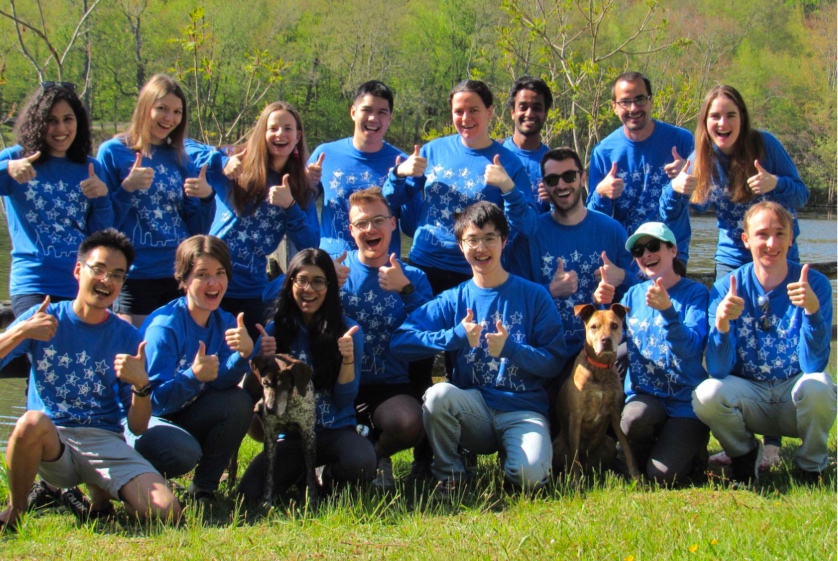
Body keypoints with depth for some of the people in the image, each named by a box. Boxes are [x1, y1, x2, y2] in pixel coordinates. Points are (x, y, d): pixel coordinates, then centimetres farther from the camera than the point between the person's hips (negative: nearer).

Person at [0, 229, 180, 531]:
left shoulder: (128, 338, 7)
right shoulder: (45, 317, 4)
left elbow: (138, 426, 5)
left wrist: (140, 384, -12)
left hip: (104, 442, 2)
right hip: (49, 441, -1)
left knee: (165, 512, -23)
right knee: (33, 421, -39)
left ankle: (99, 492, 11)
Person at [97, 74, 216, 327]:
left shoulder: (181, 160, 12)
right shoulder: (113, 152, 0)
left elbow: (197, 230, 12)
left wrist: (207, 197, -6)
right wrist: (127, 188, -17)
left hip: (180, 278, 4)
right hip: (134, 278, -4)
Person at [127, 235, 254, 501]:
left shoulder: (225, 323, -2)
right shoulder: (164, 327, -21)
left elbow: (219, 383, -13)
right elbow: (154, 400, -23)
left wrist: (243, 354, -31)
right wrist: (194, 376, -40)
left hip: (187, 416, 6)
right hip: (143, 420, -6)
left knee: (239, 403, -21)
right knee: (184, 452, -36)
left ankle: (204, 488, -4)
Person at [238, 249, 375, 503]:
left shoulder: (348, 330, 1)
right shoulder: (276, 330, 5)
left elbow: (345, 400, -2)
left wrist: (348, 359, -18)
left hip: (336, 431, -1)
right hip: (291, 435, 1)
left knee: (361, 464, -36)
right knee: (250, 493, -25)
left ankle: (329, 476, 2)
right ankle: (303, 473, 8)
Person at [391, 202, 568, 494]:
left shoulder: (533, 296, 4)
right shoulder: (453, 300, 7)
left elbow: (555, 361, 1)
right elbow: (399, 341, -4)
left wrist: (510, 348, -14)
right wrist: (456, 336, -14)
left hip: (524, 410, -1)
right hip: (474, 409, 1)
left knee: (530, 476, -31)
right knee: (438, 394, -32)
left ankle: (510, 454, 7)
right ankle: (449, 476, -7)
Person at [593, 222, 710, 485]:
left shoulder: (695, 293, -4)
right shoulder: (634, 295, 11)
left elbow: (691, 349, -17)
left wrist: (667, 310, -32)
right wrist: (601, 305, -10)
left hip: (685, 397, -3)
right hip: (644, 395, 3)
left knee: (664, 475, -19)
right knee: (634, 417, -34)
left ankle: (692, 446, 16)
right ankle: (639, 462, 1)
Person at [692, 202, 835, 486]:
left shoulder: (814, 284, -11)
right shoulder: (727, 288, -9)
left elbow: (814, 365, -19)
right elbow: (717, 370, -16)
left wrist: (812, 309, -35)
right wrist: (721, 323, -36)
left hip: (796, 398, -1)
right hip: (749, 396, 1)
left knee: (819, 386, -33)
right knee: (706, 395, -29)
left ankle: (811, 464, -3)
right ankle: (744, 453, 4)